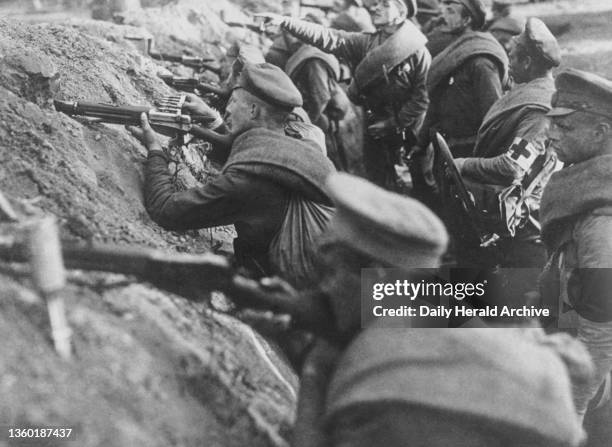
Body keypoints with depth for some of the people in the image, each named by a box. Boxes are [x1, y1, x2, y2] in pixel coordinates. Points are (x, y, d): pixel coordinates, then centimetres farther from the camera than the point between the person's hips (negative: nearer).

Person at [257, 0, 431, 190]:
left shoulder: (417, 50, -13)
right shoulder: (366, 43, -2)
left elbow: (422, 95, -11)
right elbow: (327, 38, -12)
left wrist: (395, 123, -15)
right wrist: (285, 22, -22)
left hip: (405, 129, -4)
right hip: (375, 126, 4)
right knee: (378, 183, 11)